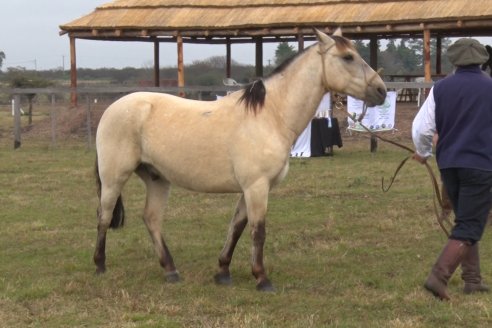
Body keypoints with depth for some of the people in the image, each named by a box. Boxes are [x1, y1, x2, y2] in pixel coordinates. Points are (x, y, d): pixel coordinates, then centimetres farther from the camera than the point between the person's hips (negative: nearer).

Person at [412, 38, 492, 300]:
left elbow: (421, 128, 1)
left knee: (466, 221, 19)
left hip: (449, 165, 4)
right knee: (469, 227, -3)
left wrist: (423, 153, 20)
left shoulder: (441, 88, 2)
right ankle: (438, 276, -18)